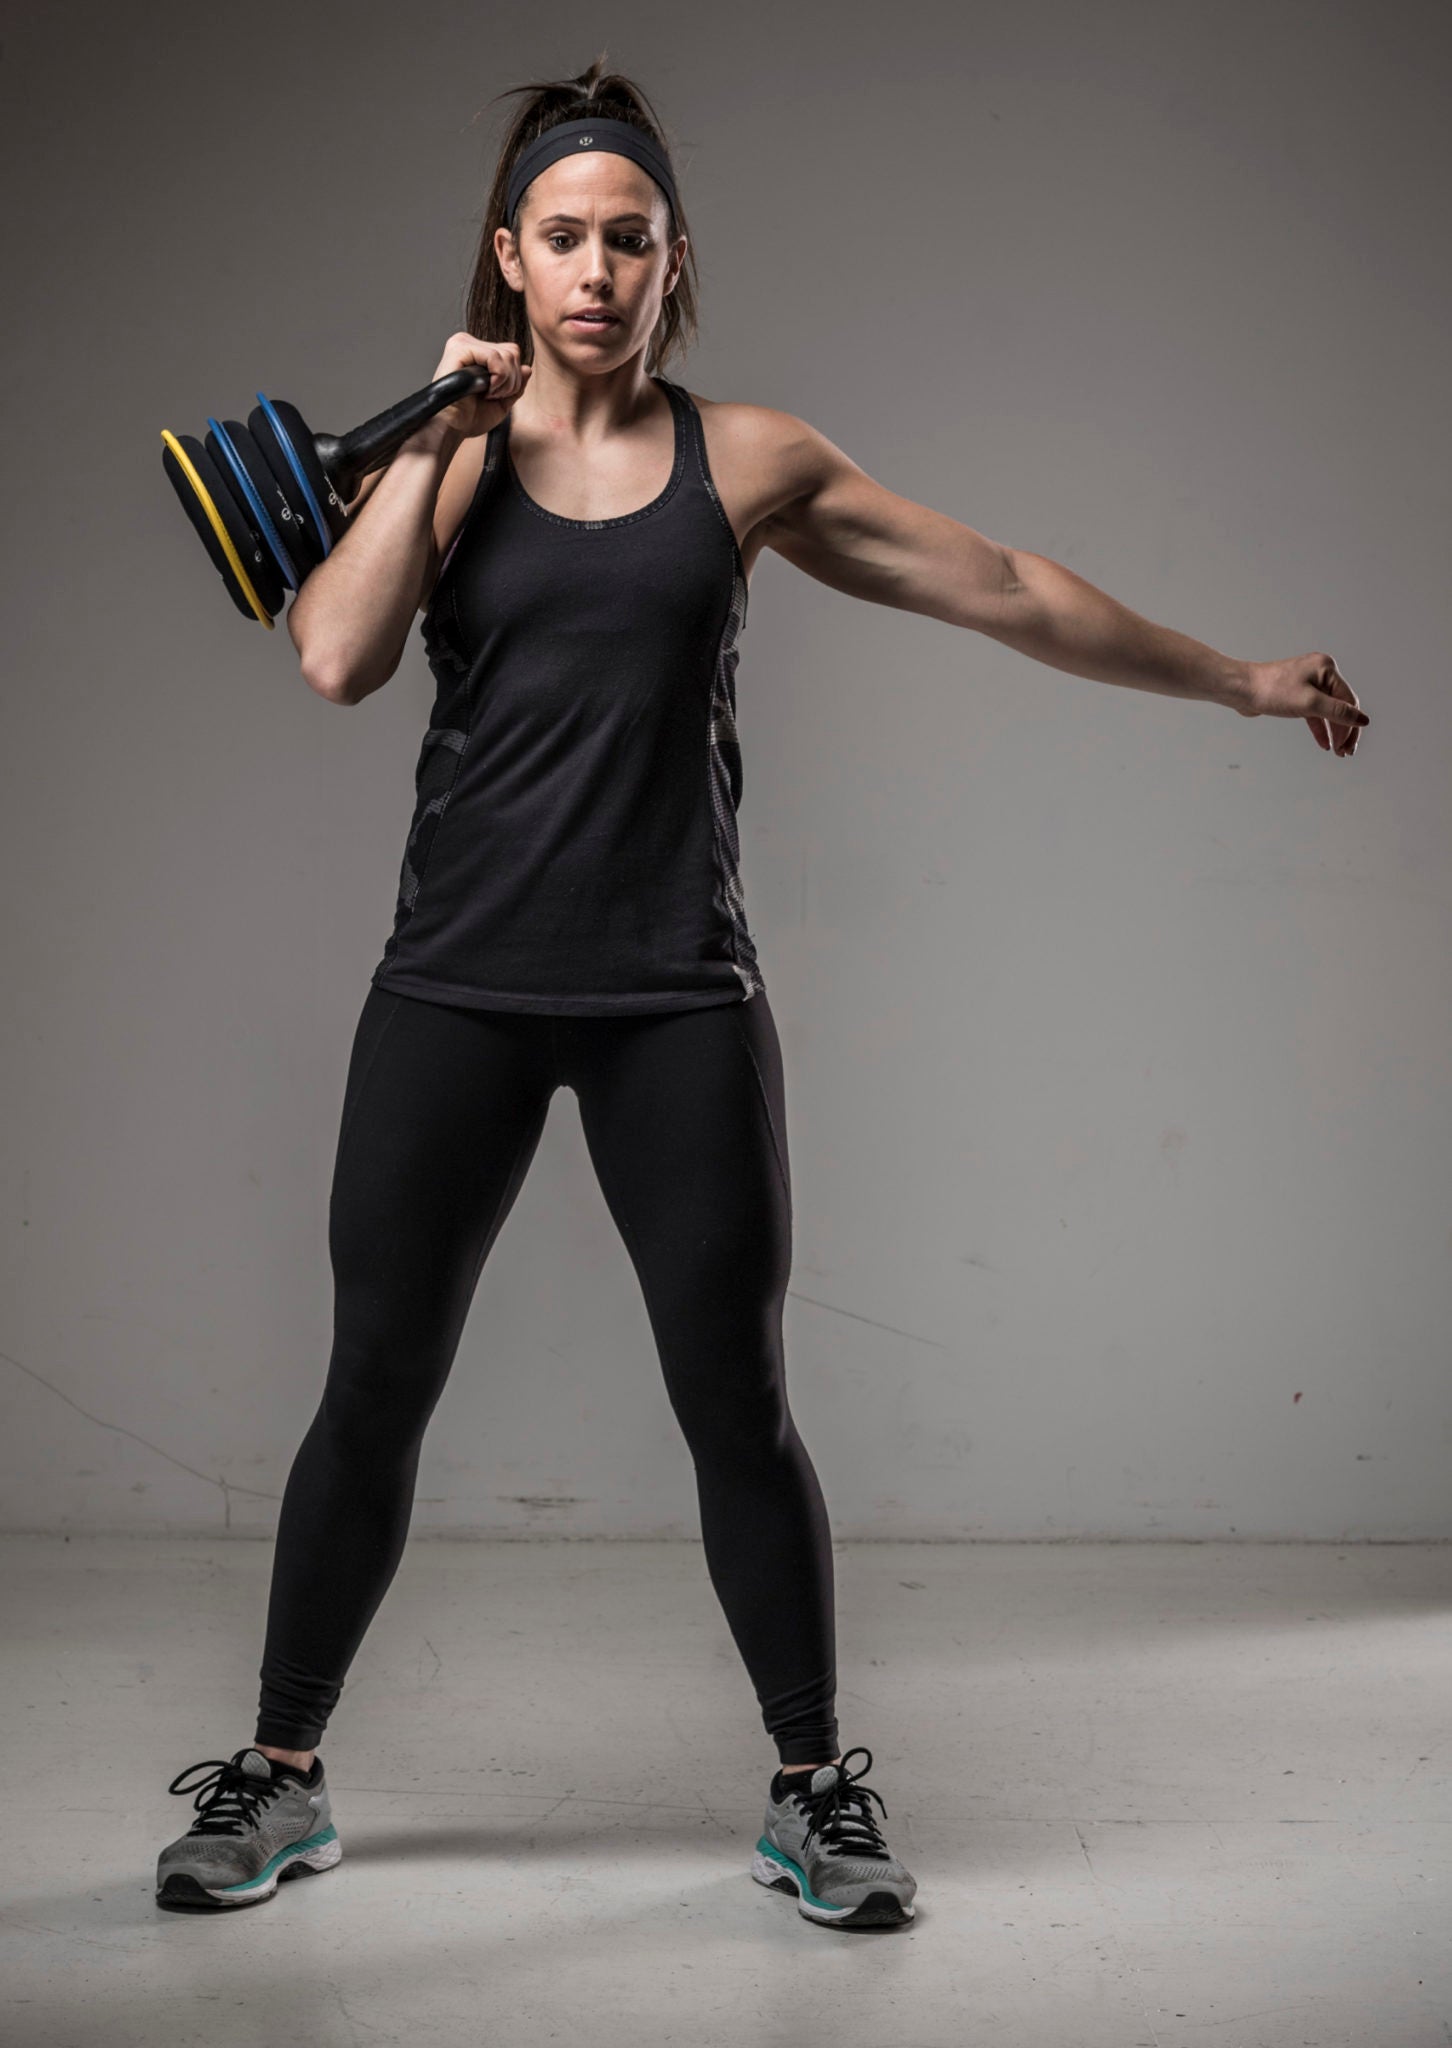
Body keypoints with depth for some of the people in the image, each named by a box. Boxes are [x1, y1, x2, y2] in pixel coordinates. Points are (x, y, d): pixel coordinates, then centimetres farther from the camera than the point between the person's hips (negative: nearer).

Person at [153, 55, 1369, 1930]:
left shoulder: (747, 460, 5)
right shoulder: (449, 460, 5)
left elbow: (1001, 590, 11)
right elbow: (336, 658, -11)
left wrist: (1237, 681, 15)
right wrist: (436, 438, -8)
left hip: (677, 996, 0)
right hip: (461, 985, 0)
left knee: (736, 1401, 3)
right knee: (376, 1386, 4)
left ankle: (813, 1794, 19)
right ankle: (278, 1779, 20)